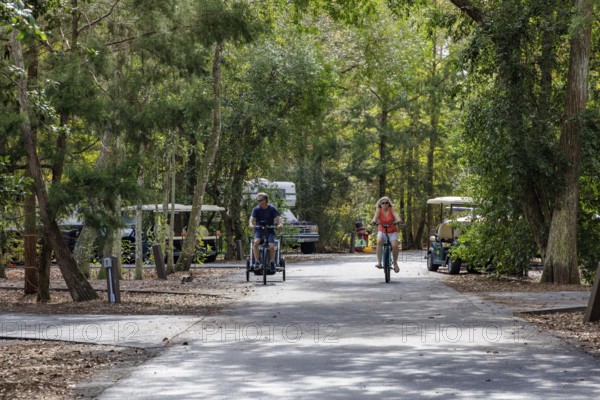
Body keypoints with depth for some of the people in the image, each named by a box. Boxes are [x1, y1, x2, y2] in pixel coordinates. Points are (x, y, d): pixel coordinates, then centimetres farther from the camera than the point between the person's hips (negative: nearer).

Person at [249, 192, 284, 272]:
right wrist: (251, 224, -37)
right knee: (256, 242, -30)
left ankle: (272, 263, -2)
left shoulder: (272, 208, -3)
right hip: (259, 230, 1)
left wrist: (280, 223, -35)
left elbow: (279, 217, -13)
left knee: (271, 246, -23)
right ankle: (256, 261, -22)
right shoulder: (256, 209, 0)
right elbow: (252, 218, -13)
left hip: (270, 230, -1)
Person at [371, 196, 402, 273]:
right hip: (382, 231, 0)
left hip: (392, 231, 0)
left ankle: (395, 263, 1)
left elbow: (395, 214, -28)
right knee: (379, 242, -30)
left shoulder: (391, 209, -9)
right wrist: (374, 221, -49)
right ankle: (379, 262, -31)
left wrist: (399, 220, -51)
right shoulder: (379, 210, -7)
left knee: (395, 245, -22)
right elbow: (376, 216, -25)